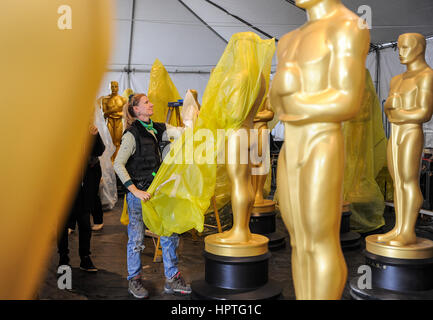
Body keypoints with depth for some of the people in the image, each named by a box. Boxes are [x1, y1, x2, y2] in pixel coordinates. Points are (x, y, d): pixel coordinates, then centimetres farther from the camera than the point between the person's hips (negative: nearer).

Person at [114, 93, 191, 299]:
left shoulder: (157, 129, 9)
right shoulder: (132, 134, -11)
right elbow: (118, 164, -15)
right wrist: (135, 190, -21)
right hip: (138, 191, -6)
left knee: (170, 232, 6)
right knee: (136, 238, 5)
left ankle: (171, 279, 18)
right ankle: (134, 281, 22)